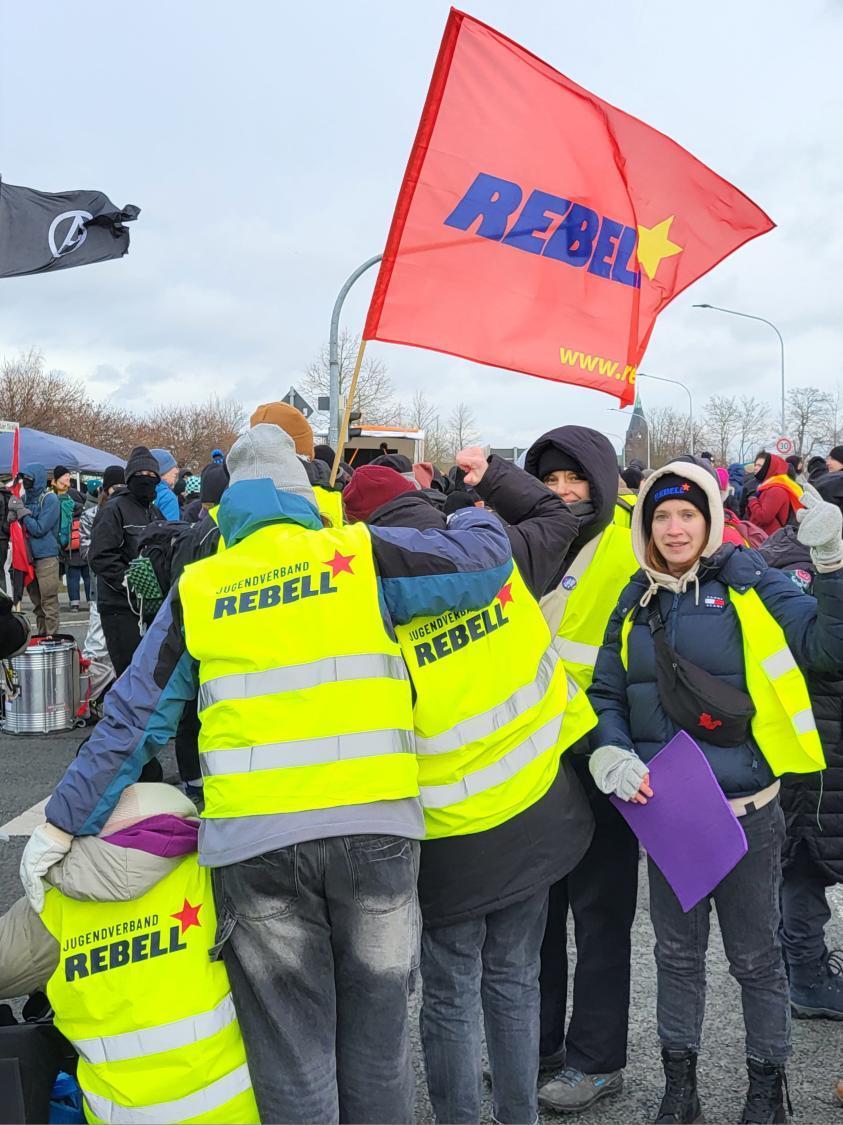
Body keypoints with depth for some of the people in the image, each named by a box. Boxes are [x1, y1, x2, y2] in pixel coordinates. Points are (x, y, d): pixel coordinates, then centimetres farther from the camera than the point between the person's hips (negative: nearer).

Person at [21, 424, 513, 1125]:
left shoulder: (197, 589, 10)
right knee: (376, 1039, 17)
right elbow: (486, 558, 3)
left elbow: (133, 718, 9)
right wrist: (473, 520, 26)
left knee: (293, 1057, 12)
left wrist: (64, 823, 16)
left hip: (252, 835, 1)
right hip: (374, 825, 0)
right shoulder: (362, 555, 5)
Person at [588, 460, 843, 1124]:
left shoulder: (749, 585, -5)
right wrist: (611, 751, -7)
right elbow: (607, 695, 10)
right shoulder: (637, 604, 6)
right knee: (677, 951, 17)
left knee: (755, 956, 11)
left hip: (745, 810, -4)